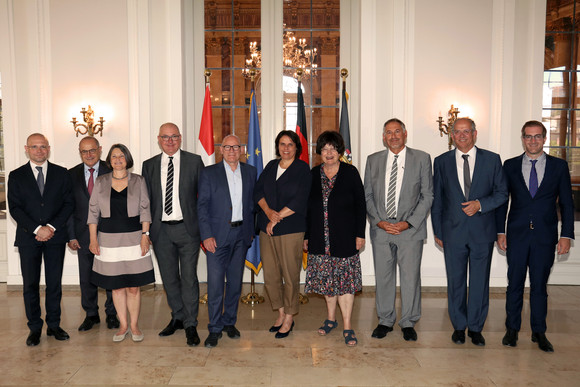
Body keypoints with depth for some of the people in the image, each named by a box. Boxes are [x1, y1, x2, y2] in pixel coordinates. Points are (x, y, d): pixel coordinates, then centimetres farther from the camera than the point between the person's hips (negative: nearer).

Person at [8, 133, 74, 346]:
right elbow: (14, 208, -2)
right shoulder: (16, 176, 5)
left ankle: (54, 325, 18)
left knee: (54, 283, 6)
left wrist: (51, 227, -11)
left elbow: (68, 203, 1)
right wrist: (37, 229, -13)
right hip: (28, 237, 0)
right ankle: (35, 328, 16)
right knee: (30, 285, 5)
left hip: (55, 236, 0)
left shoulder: (61, 173, 6)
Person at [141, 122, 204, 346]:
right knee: (169, 277, 13)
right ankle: (177, 317, 31)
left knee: (189, 277, -1)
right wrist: (146, 229, 2)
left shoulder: (194, 161, 1)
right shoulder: (149, 165, 9)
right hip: (161, 229, 3)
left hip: (187, 228, -3)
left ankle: (190, 325, 11)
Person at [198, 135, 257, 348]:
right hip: (217, 235, -3)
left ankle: (230, 322, 26)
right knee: (215, 283, -3)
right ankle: (215, 329, 9)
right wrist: (206, 235, -11)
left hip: (241, 234, 3)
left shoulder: (250, 172, 9)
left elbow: (253, 203, 12)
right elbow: (202, 206, -3)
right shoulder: (209, 173, 1)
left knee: (235, 281, 10)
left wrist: (251, 230, 6)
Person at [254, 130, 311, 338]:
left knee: (290, 274, 2)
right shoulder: (271, 166, 14)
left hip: (291, 229, -5)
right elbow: (258, 190, 7)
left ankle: (289, 318, 17)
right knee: (270, 274, 7)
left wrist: (277, 218, -11)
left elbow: (299, 201, -10)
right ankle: (281, 314, 25)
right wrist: (268, 211, -11)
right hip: (266, 228, 5)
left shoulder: (302, 169, -1)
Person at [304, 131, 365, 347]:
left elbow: (360, 205, 0)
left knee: (345, 280, -2)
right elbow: (307, 207, 9)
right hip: (320, 238, 3)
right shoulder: (313, 175, 7)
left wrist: (360, 234, -5)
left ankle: (347, 327, 6)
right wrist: (306, 236, 7)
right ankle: (331, 319, 27)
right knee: (327, 279, 10)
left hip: (344, 237, -3)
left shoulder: (350, 173, 0)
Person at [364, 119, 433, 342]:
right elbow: (367, 195, 9)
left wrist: (409, 222, -9)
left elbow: (427, 196, 1)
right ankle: (385, 321, 23)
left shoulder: (421, 159, 3)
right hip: (380, 229, 2)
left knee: (410, 277, 2)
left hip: (410, 229, -2)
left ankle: (408, 323, 19)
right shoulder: (373, 160, 9)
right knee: (383, 277, 8)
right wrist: (379, 221, -5)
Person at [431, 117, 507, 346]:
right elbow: (436, 199, 7)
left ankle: (476, 328, 21)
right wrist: (437, 231, 5)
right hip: (453, 232, 1)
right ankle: (459, 326, 24)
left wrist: (480, 204, -13)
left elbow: (502, 192, 5)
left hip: (482, 232, 0)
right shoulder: (442, 162, 5)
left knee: (480, 282, 6)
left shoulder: (492, 160, 4)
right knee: (455, 281, 8)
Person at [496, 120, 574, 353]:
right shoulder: (510, 166, 5)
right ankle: (512, 329, 20)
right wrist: (500, 232, 1)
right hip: (517, 235, 0)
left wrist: (566, 235, -2)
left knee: (539, 285, 7)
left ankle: (539, 332, 21)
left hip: (545, 236, 0)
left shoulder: (559, 166, 5)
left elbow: (566, 203, 4)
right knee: (515, 283, 6)